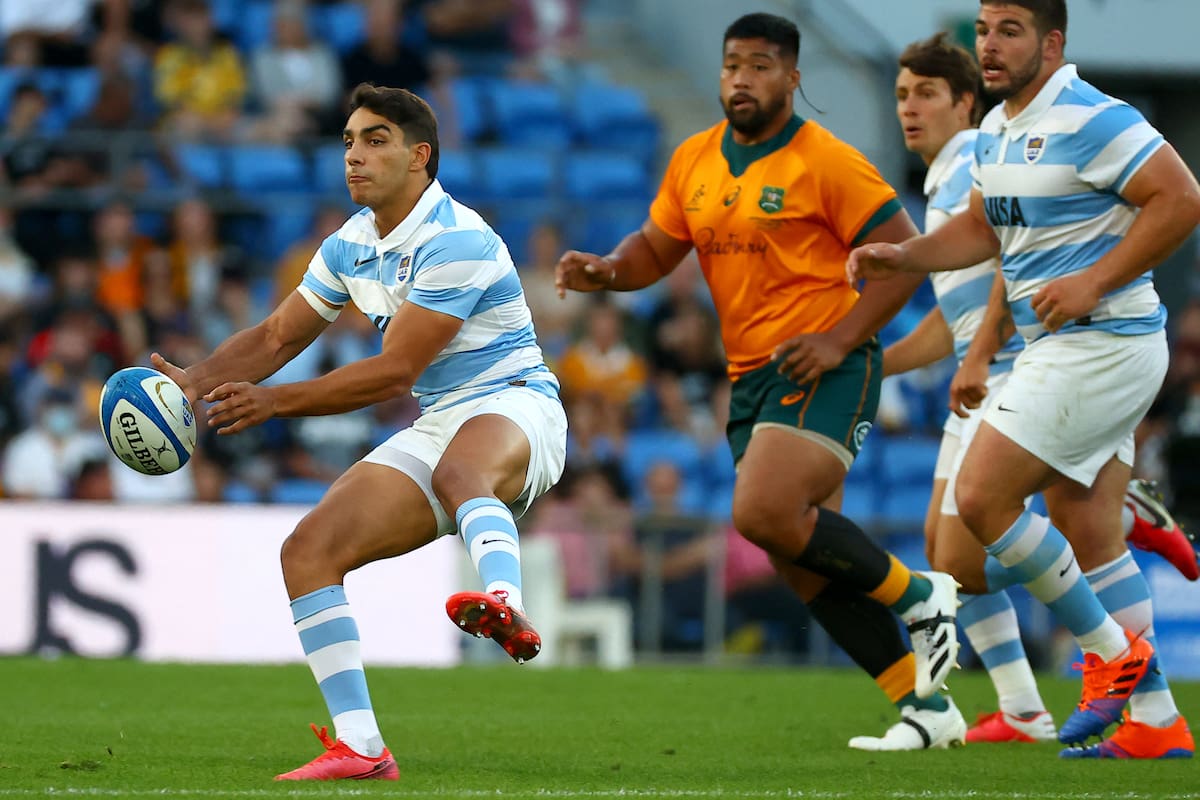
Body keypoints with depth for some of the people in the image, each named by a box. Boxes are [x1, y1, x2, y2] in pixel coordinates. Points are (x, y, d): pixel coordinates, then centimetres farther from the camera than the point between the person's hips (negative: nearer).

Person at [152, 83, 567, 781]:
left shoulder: (456, 241, -18)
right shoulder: (352, 244, 10)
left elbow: (394, 373, -19)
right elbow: (278, 336, 19)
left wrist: (271, 402, -16)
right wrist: (196, 381, 0)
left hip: (514, 409, -8)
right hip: (434, 427, 8)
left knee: (459, 469, -43)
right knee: (310, 551, -8)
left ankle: (505, 606, -75)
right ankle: (360, 748, -11)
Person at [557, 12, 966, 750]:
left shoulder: (826, 161, -9)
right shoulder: (694, 161, 10)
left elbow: (904, 255, -9)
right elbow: (657, 247, 19)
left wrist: (840, 339, -18)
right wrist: (607, 271, -3)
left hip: (823, 370, -8)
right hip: (751, 377, 8)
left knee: (763, 512, -26)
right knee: (805, 563, 5)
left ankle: (917, 596, -5)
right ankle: (926, 707, 12)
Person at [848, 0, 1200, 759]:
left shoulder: (1090, 119, -16)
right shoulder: (998, 128, 13)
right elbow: (984, 228, 25)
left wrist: (1093, 283, -21)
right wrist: (903, 256, 8)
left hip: (1100, 345, -10)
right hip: (1062, 350, 10)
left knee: (983, 497, -11)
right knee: (1088, 534, 9)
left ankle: (1112, 651, -1)